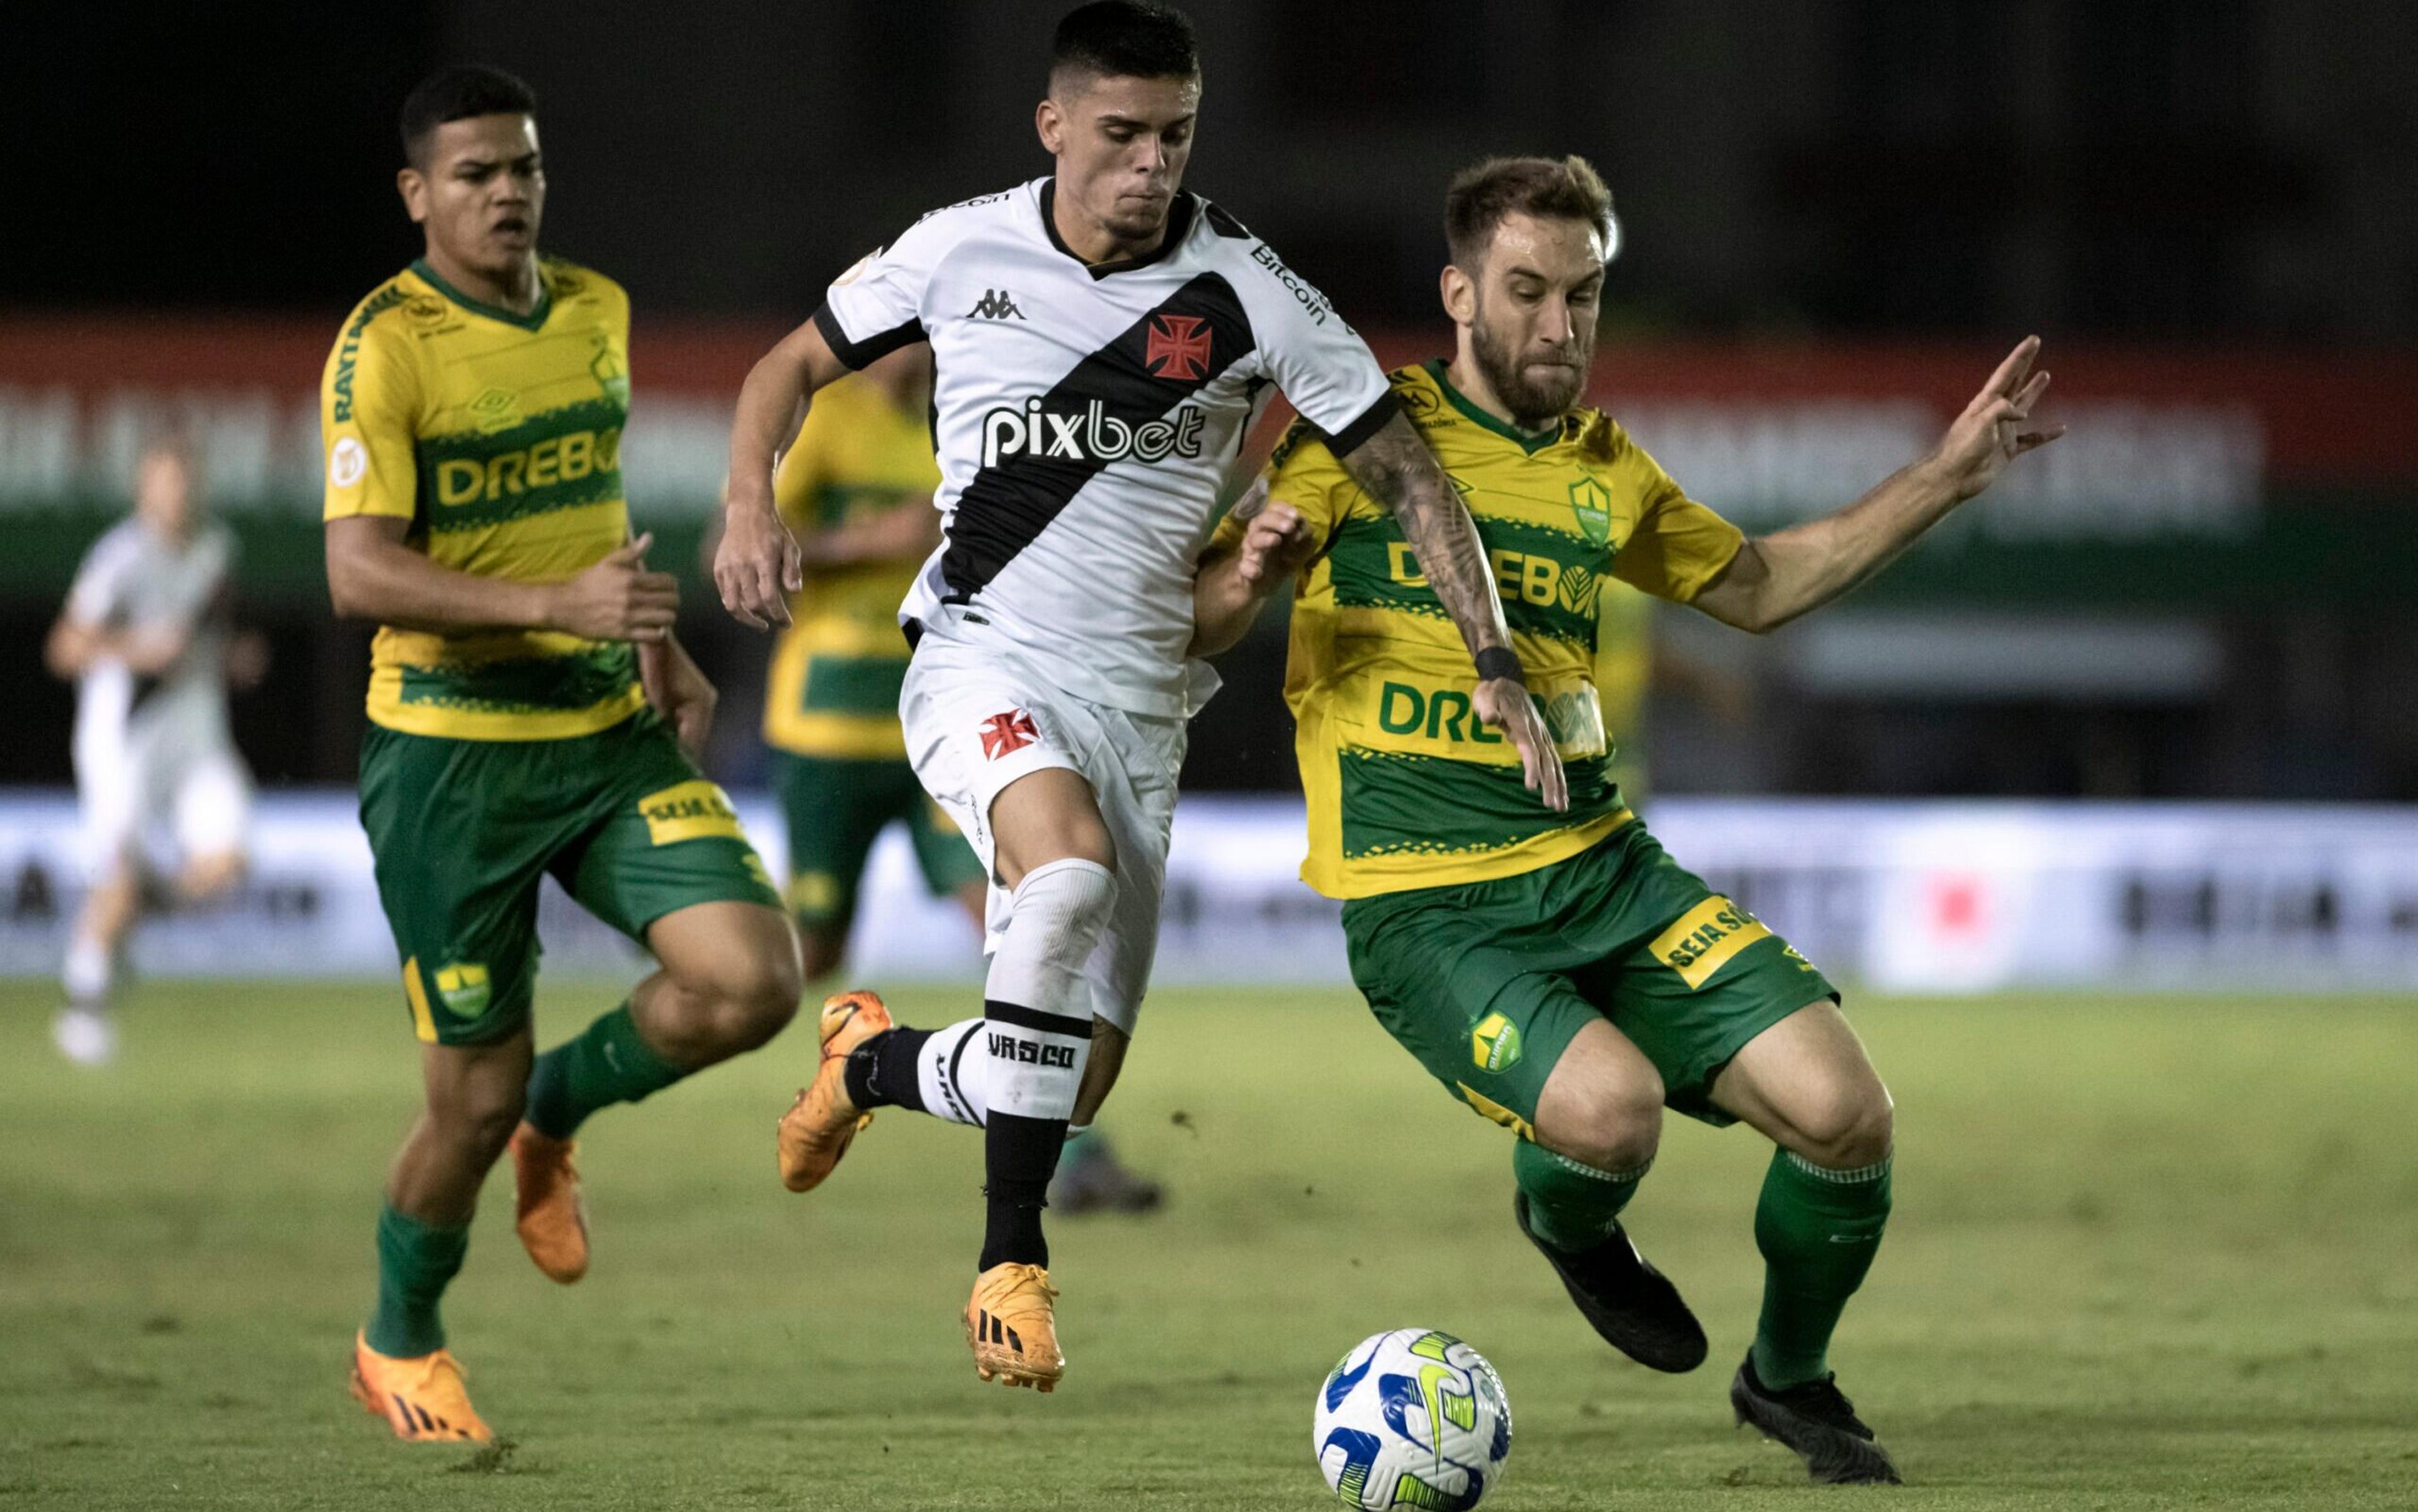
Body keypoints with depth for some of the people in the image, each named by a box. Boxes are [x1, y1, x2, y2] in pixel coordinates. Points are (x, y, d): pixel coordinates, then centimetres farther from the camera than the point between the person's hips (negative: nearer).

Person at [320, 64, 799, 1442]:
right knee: (478, 1097, 1)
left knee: (753, 981, -14)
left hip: (612, 732, 6)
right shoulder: (386, 347, -15)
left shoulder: (597, 311, 7)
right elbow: (359, 572, -24)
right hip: (452, 755, -5)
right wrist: (561, 606, -34)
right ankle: (402, 1348, 29)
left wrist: (657, 646, 14)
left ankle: (557, 1118, 17)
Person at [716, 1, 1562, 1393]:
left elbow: (1406, 476, -3)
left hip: (1137, 697, 2)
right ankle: (1014, 1262, -25)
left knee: (1076, 1085, 1)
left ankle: (874, 1062, 35)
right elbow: (794, 367, 12)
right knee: (1071, 865, -35)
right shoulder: (964, 251, -3)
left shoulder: (1243, 292, -7)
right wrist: (754, 506, -7)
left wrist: (1499, 667, -12)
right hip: (983, 661, -2)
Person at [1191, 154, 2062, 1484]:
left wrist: (1944, 478, 24)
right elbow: (1184, 634, 1)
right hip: (1426, 909, -5)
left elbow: (1754, 586, 32)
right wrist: (1244, 577, -22)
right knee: (1611, 1107, -32)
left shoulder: (1605, 472, 15)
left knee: (1844, 1113, -11)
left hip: (1606, 872, 5)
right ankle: (1566, 1224, 8)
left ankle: (1789, 1379, 18)